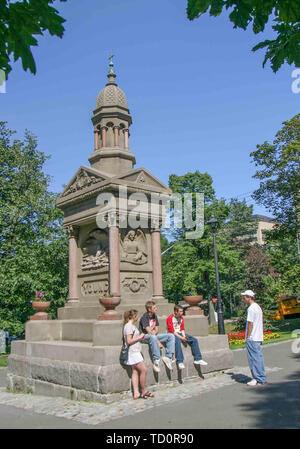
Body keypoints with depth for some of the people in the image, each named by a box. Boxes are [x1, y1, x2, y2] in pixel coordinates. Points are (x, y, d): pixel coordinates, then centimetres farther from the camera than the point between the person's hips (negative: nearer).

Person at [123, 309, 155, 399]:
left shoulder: (132, 325, 16)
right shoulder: (128, 326, -14)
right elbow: (129, 341, -19)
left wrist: (140, 337, 6)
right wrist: (139, 338, -11)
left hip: (135, 351, 10)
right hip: (133, 352, -10)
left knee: (135, 371, 7)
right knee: (144, 370, -5)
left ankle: (136, 393, 8)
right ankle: (144, 391, 6)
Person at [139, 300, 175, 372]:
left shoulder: (154, 316, 9)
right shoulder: (145, 317, -14)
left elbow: (156, 330, 9)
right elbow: (149, 331, -21)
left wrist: (154, 332, -16)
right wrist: (158, 342, -24)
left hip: (154, 335, 8)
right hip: (145, 336, -8)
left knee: (171, 336, -9)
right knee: (153, 337, -42)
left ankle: (168, 357, -20)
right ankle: (156, 361, -38)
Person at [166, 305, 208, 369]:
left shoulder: (181, 317, 13)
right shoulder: (170, 318, -10)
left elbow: (182, 328, 13)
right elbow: (171, 331, -16)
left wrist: (184, 336, -8)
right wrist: (181, 338, -21)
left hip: (180, 333, 7)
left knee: (194, 340, -9)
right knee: (177, 342, -40)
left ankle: (197, 359, -6)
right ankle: (180, 362, -43)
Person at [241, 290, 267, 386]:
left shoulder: (251, 308, -15)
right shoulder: (258, 307, 15)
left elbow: (250, 324, -18)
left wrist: (247, 337, -13)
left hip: (252, 338, -9)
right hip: (259, 338, 9)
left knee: (254, 358, -3)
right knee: (259, 357, 12)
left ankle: (257, 379, 1)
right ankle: (262, 378, 18)